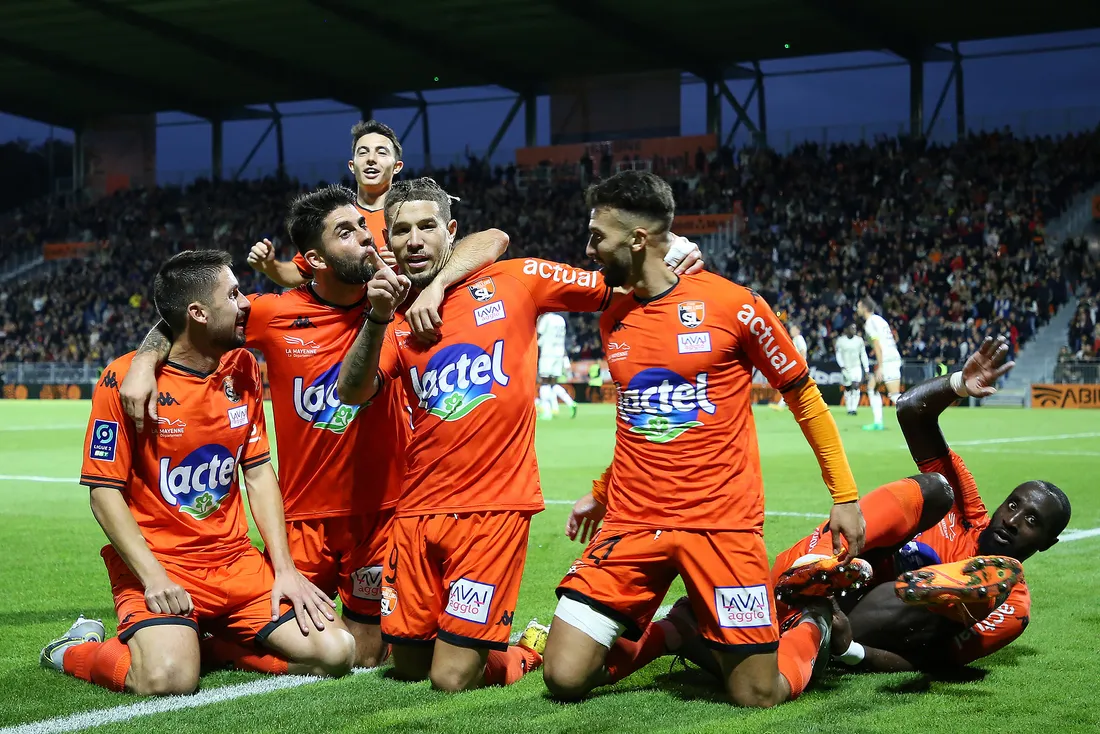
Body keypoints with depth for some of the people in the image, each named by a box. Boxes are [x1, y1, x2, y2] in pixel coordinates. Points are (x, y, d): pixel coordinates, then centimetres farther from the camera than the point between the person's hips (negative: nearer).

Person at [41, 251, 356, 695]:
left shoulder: (243, 370, 7)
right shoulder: (125, 378, -10)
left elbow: (258, 473, 10)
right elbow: (104, 491, -10)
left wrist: (284, 568, 0)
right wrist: (153, 577, -21)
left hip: (235, 559, 6)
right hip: (156, 560, -5)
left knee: (335, 653, -10)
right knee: (170, 678, -32)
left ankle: (211, 640, 12)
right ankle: (75, 650, 2)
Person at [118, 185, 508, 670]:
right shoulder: (275, 315, -9)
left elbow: (492, 241, -11)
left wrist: (436, 285, -27)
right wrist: (145, 361, -13)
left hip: (383, 510, 1)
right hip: (305, 516, -1)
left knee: (364, 659, 10)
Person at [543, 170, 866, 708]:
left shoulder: (731, 306, -8)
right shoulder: (612, 320, 9)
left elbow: (803, 395, 2)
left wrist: (845, 496, 0)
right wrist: (601, 493, 30)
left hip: (721, 523, -4)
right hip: (632, 523, 4)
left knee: (757, 697, -5)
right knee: (564, 678, -7)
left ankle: (814, 630, 29)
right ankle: (673, 632, 21)